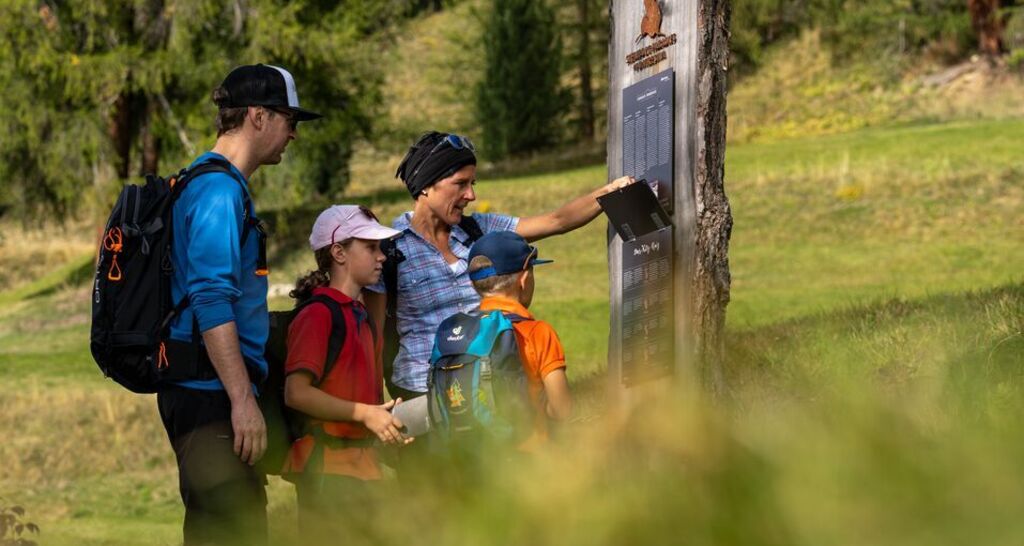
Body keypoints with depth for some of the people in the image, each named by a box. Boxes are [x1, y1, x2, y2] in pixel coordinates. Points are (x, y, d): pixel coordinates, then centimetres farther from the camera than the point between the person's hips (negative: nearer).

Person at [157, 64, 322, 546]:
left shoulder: (214, 184, 20)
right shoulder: (220, 189, -13)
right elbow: (211, 303, -21)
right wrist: (243, 400, -23)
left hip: (200, 391, 11)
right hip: (211, 392, -11)